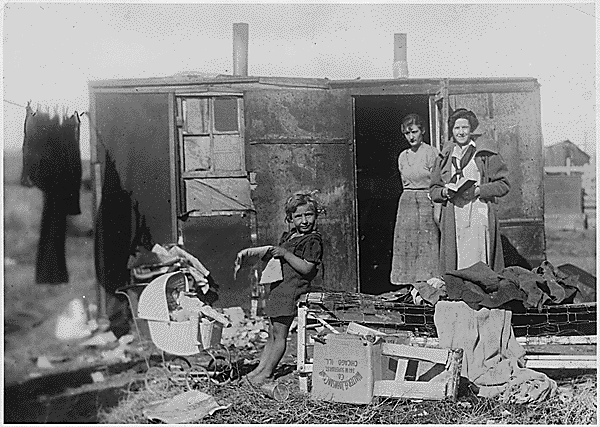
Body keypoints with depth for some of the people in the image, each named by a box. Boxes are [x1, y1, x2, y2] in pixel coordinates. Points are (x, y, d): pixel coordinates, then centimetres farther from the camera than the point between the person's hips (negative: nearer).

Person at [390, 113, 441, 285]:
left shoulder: (432, 153, -4)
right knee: (406, 249, 3)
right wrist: (409, 198, 14)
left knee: (427, 249, -6)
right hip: (406, 204, 6)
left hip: (427, 204, -5)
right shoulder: (402, 157, 13)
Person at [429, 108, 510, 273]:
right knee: (454, 264, -2)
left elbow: (503, 184, 2)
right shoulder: (445, 156, 16)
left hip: (480, 216, -3)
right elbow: (433, 190, 16)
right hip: (453, 219, 3)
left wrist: (478, 190, -11)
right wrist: (445, 192, -5)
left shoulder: (486, 153, 6)